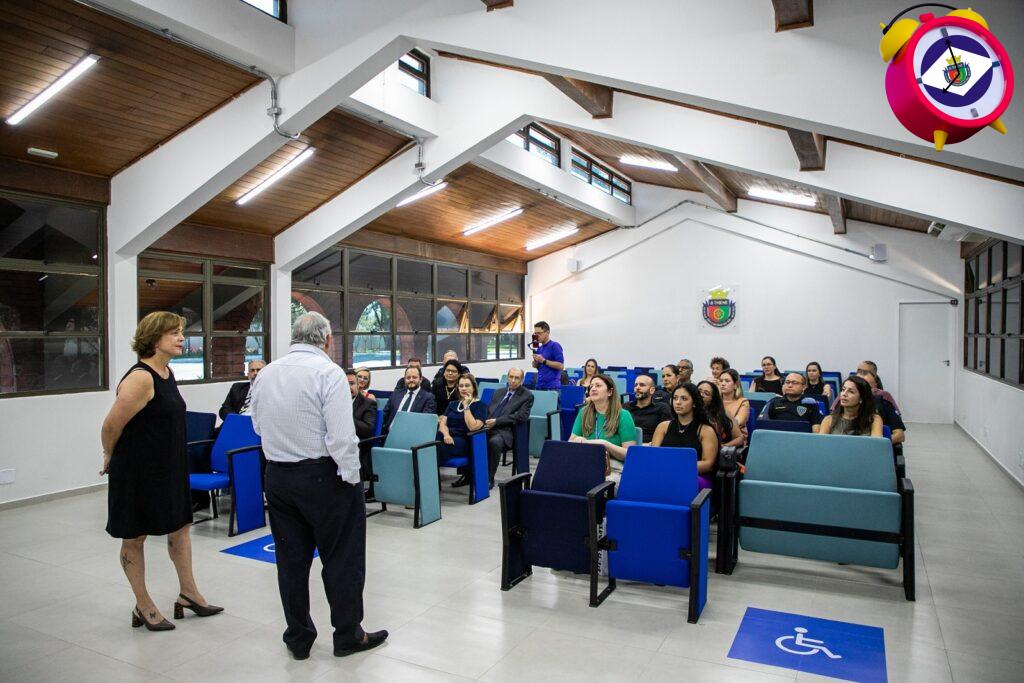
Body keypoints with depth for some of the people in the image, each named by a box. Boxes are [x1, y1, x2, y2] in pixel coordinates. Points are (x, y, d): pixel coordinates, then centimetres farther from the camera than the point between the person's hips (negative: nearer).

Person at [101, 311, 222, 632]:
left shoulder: (167, 372, 6)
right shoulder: (140, 378, -23)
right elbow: (111, 426, -18)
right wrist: (110, 459, -2)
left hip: (169, 467, 9)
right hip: (138, 470, -9)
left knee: (180, 526, 16)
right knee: (135, 537, 9)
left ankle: (188, 594, 30)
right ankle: (143, 607, 23)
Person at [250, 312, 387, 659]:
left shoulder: (265, 374, 5)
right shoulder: (327, 371, -15)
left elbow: (259, 426, 15)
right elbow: (341, 435, -20)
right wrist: (351, 476, -12)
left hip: (276, 475, 6)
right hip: (323, 475, -6)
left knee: (291, 559, 16)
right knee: (341, 558, 9)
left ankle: (298, 638, 28)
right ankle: (348, 636, 22)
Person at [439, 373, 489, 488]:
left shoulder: (480, 405, 7)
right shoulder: (452, 404, 25)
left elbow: (473, 427, -9)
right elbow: (442, 423, 11)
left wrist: (466, 406, -7)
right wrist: (446, 434, -11)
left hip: (464, 441, -4)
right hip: (448, 438, 5)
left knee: (437, 447, -35)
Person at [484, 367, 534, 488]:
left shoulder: (527, 396, 6)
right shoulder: (498, 393, 25)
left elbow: (521, 416, -7)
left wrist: (496, 421, -12)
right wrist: (486, 421, -1)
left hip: (504, 431, -5)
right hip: (487, 427, 5)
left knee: (494, 442, -36)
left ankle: (489, 478, -22)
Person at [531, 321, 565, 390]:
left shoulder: (555, 346, -7)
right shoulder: (539, 348, 15)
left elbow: (560, 365, -14)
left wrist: (544, 361, -17)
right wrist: (535, 360, -2)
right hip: (539, 386, 7)